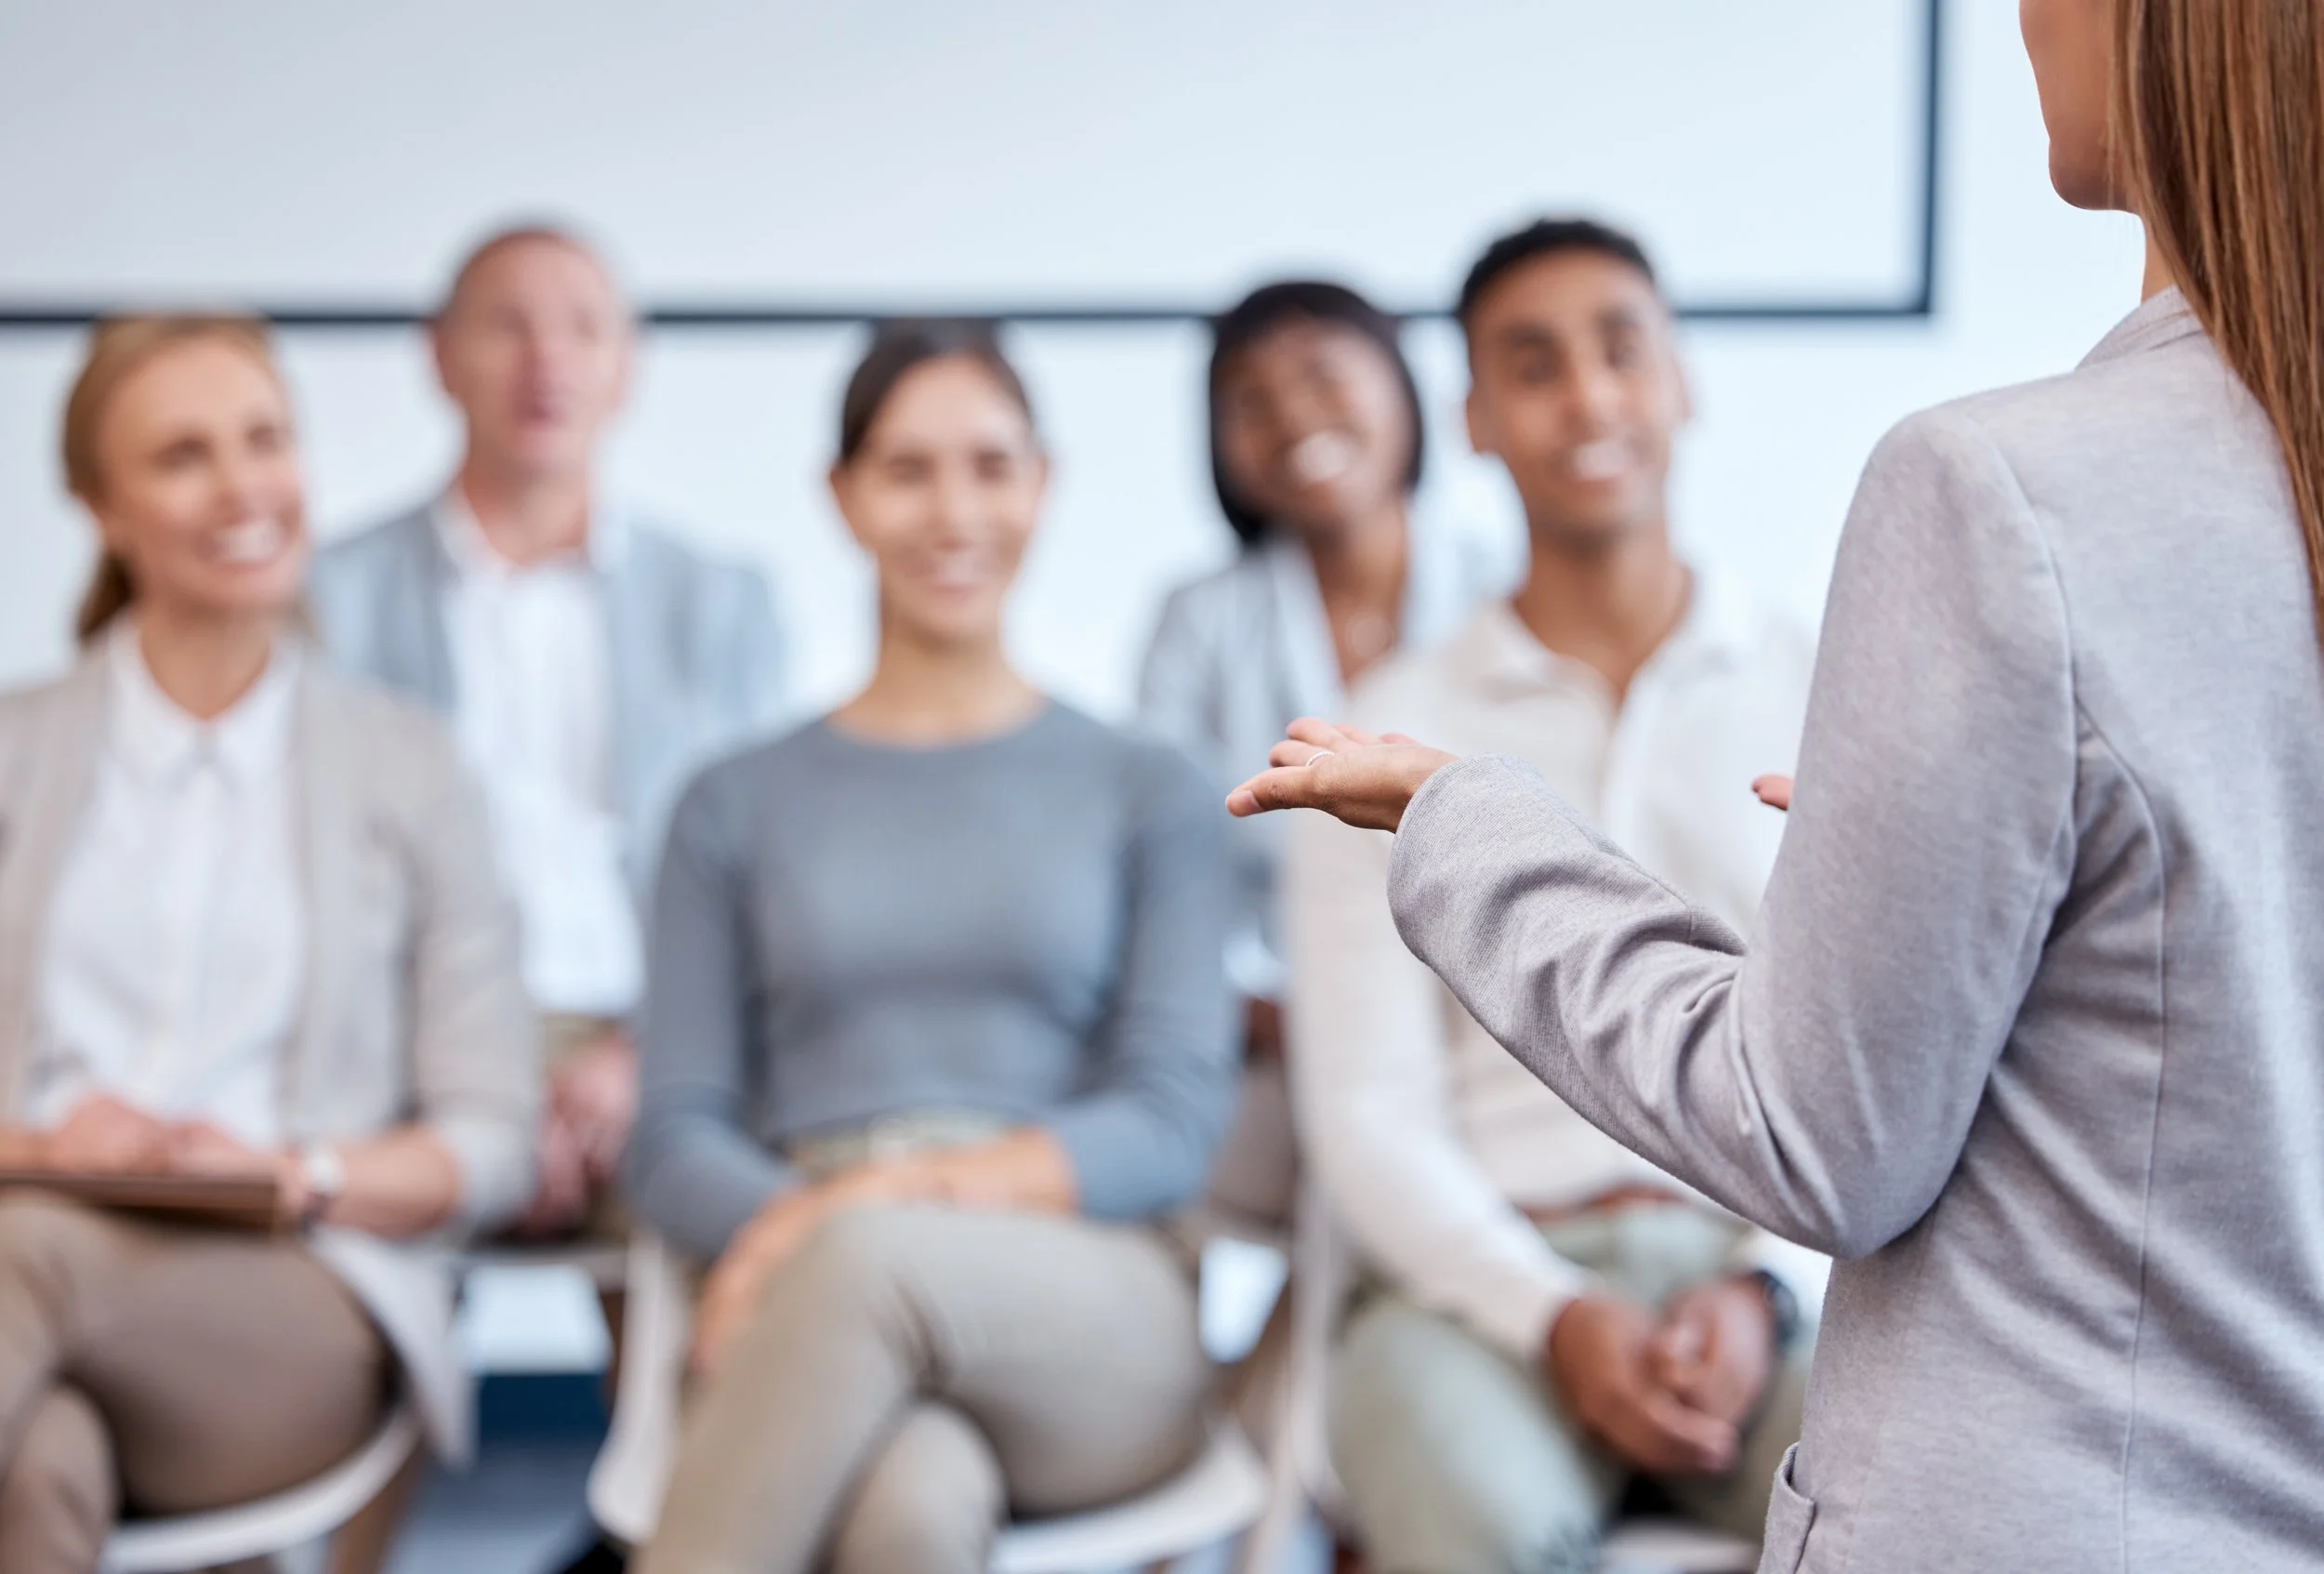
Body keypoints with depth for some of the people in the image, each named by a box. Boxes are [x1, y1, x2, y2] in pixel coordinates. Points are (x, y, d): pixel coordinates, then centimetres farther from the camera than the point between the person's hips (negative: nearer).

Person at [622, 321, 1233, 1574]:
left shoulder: (1150, 795, 18)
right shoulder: (738, 806, 20)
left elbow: (1174, 1121, 5)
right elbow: (674, 1139, 11)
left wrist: (917, 1191, -14)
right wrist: (783, 1226, -14)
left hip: (1092, 1324, 0)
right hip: (815, 1326, 1)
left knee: (872, 1261, -38)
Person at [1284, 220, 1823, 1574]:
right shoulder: (1391, 731, 10)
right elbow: (1367, 1106, 3)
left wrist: (1766, 1291, -11)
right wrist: (1556, 1316, -13)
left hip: (1777, 1271, 1)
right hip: (1488, 1278, -1)